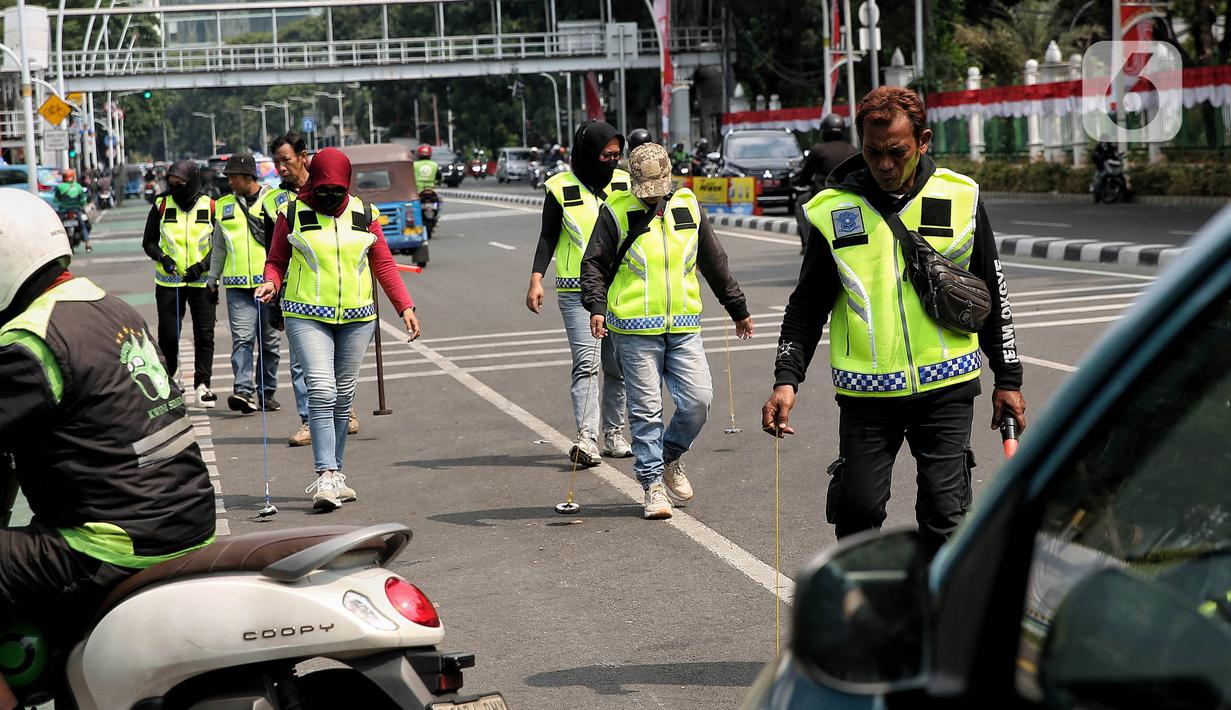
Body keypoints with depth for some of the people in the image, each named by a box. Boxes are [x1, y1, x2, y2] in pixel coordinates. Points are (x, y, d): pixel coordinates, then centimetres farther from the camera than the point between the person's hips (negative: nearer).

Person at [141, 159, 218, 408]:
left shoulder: (210, 207, -2)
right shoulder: (161, 205, 1)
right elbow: (148, 242, 8)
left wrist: (202, 265, -12)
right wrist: (162, 258, -11)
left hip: (202, 281, -1)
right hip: (168, 282, 1)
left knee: (204, 334, -1)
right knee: (167, 335, 1)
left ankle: (202, 384, 6)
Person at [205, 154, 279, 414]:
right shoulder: (223, 206, 13)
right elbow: (219, 247, 21)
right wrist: (212, 279, 20)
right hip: (237, 286, 1)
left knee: (269, 341, 7)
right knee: (242, 338, -12)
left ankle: (266, 393, 16)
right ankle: (244, 392, -21)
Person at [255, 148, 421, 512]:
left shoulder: (364, 214, 8)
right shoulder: (293, 213, 1)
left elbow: (383, 264, 11)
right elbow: (277, 260, 8)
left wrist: (405, 306, 4)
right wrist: (271, 283, -14)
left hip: (357, 318, 3)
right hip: (307, 317, -3)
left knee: (343, 396, 7)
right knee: (321, 390, -17)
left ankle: (334, 472, 17)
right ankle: (326, 476, -21)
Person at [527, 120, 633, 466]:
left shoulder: (625, 184, 8)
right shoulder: (561, 188, -2)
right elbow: (548, 237, 3)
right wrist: (536, 279, -7)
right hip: (576, 291, -4)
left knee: (618, 366, 8)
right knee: (587, 361, -15)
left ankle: (614, 434, 19)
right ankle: (587, 438, -21)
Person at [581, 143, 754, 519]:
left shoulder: (688, 207, 10)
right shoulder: (616, 212, 0)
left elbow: (715, 263, 19)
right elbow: (594, 263, 1)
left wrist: (739, 309, 24)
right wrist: (596, 306, -15)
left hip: (684, 328, 3)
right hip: (635, 330, -3)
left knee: (698, 399, -4)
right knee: (645, 409, -2)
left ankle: (671, 458, 21)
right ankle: (654, 484, 8)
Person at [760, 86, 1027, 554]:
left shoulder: (960, 197, 2)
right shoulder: (834, 209, 1)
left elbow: (993, 294, 10)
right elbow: (807, 305, 7)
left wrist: (1008, 378, 10)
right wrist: (787, 378, -4)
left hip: (945, 387, 0)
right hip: (865, 392, 0)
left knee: (946, 515, -1)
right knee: (857, 507, 2)